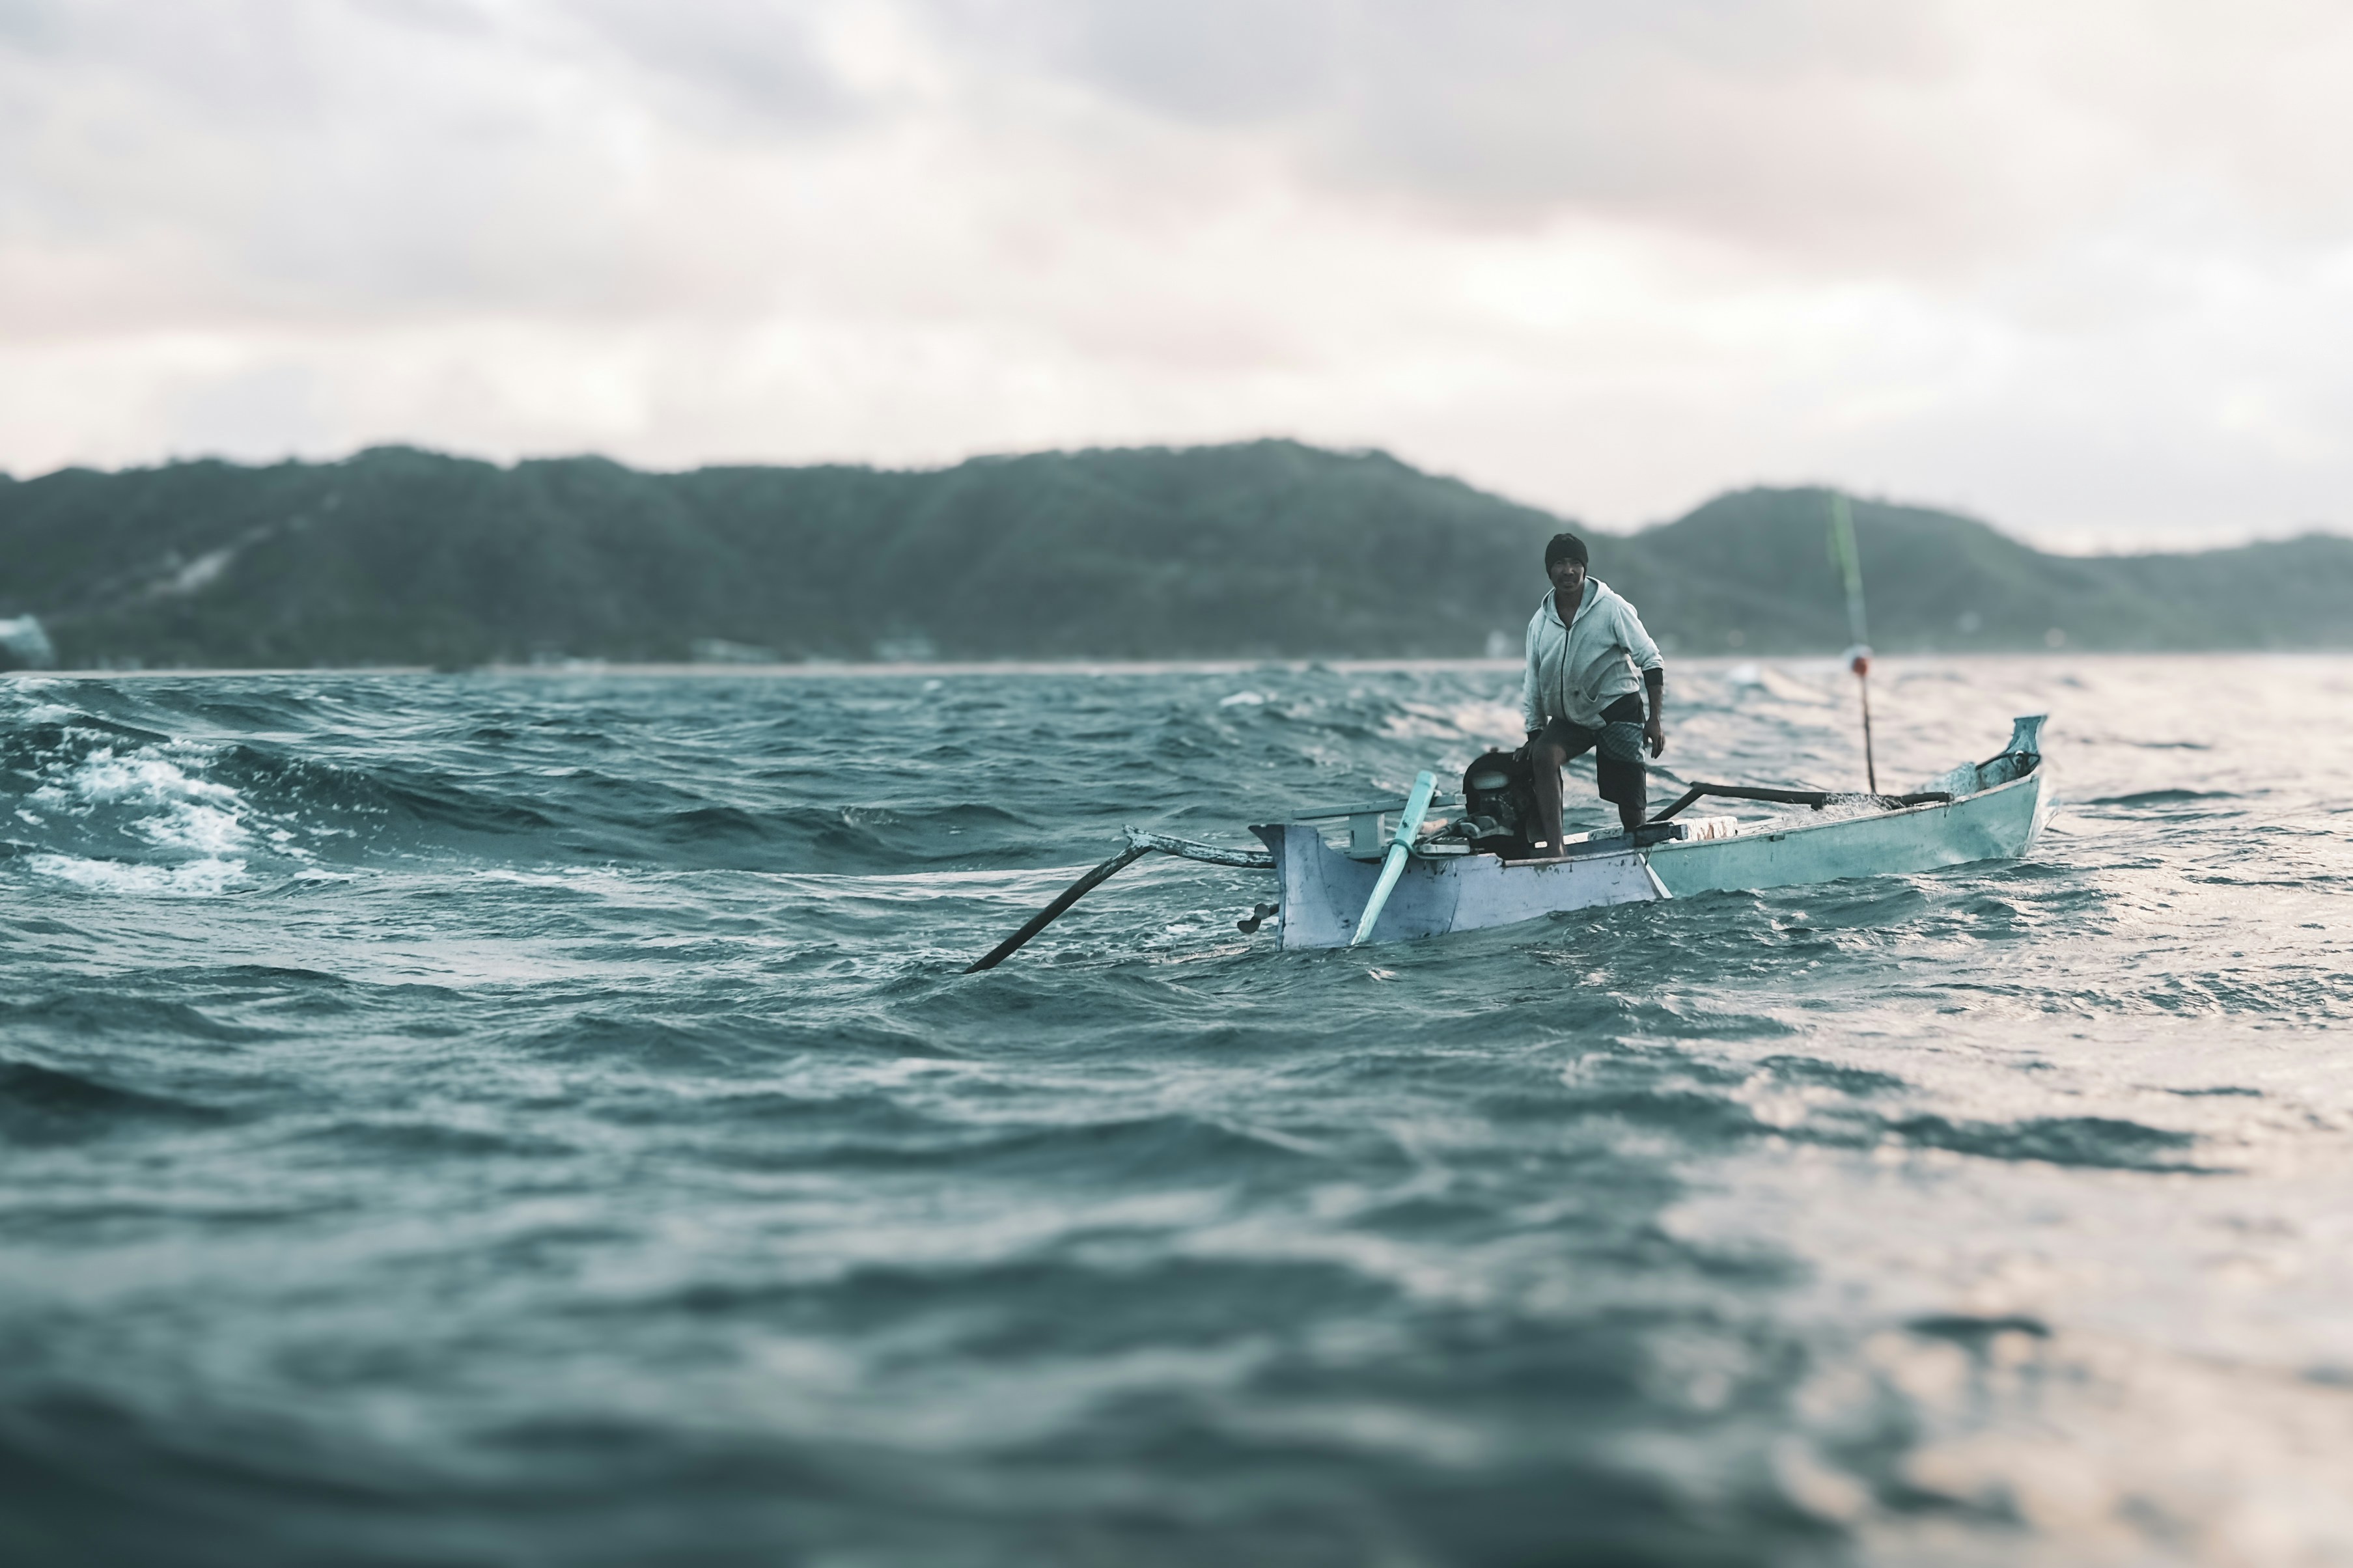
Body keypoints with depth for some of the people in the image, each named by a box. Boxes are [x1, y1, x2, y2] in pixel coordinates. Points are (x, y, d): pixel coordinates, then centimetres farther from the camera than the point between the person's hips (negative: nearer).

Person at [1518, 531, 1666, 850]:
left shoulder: (1612, 609, -9)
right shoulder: (1540, 622, 4)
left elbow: (1651, 662, -7)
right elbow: (1533, 681, 14)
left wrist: (1655, 719, -12)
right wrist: (1534, 733, 9)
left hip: (1617, 709, -3)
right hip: (1568, 716, 3)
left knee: (1631, 805, -6)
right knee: (1544, 755, -29)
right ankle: (1553, 848, -35)